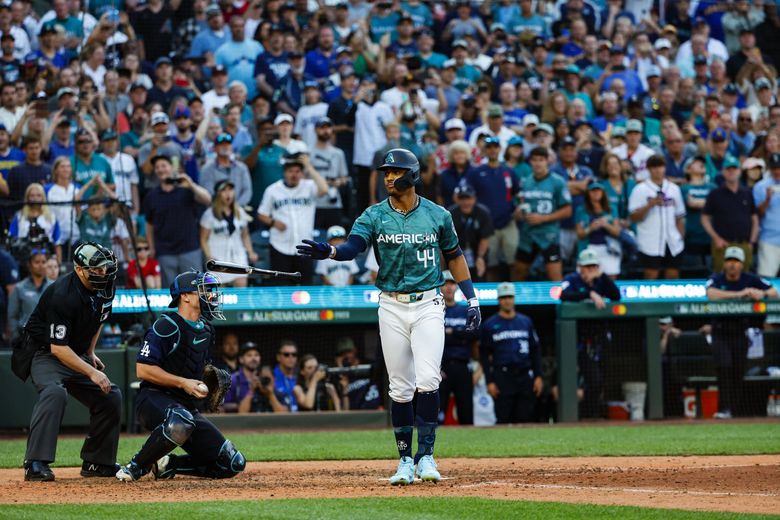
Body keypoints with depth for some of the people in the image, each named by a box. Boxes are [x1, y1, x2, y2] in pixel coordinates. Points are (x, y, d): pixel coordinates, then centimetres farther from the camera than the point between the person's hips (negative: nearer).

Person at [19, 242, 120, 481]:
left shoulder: (105, 287, -5)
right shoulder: (63, 295, -30)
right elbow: (59, 348, -31)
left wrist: (90, 353, 13)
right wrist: (91, 373, -35)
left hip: (78, 355, 8)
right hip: (45, 354, -8)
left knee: (111, 396, 1)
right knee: (55, 392, -34)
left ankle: (96, 462, 15)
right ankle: (36, 464, -36)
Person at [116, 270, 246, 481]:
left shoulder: (206, 329, 15)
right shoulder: (167, 326, -11)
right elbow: (143, 369, -18)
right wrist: (183, 382, -21)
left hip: (188, 406, 8)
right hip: (154, 399, -8)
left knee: (233, 464, -2)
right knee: (181, 422, -44)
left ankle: (167, 464, 11)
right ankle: (135, 467, -23)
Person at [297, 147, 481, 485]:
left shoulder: (438, 215, 2)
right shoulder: (374, 216, 1)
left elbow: (453, 256, 14)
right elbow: (353, 245, -17)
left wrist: (472, 299, 10)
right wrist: (329, 252, -39)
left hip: (428, 307, -1)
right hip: (391, 308, 1)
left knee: (427, 380, -16)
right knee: (400, 388, 4)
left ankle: (426, 454, -9)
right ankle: (406, 460, 13)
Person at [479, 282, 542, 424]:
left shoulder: (526, 322, 15)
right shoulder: (490, 324, 6)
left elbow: (536, 350, 15)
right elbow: (484, 355, 4)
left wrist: (538, 376, 6)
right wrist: (489, 381, -5)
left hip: (525, 375, 3)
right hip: (502, 377, -3)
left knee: (525, 418, 0)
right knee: (503, 418, -9)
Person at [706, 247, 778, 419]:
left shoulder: (750, 279, -1)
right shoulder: (716, 279, -7)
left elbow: (774, 292, -3)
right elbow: (711, 294, -29)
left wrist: (762, 294, -27)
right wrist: (739, 294, -36)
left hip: (740, 332, 2)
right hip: (721, 332, -2)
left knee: (739, 371, 2)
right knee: (724, 366, -18)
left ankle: (735, 410, 11)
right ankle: (724, 409, -17)